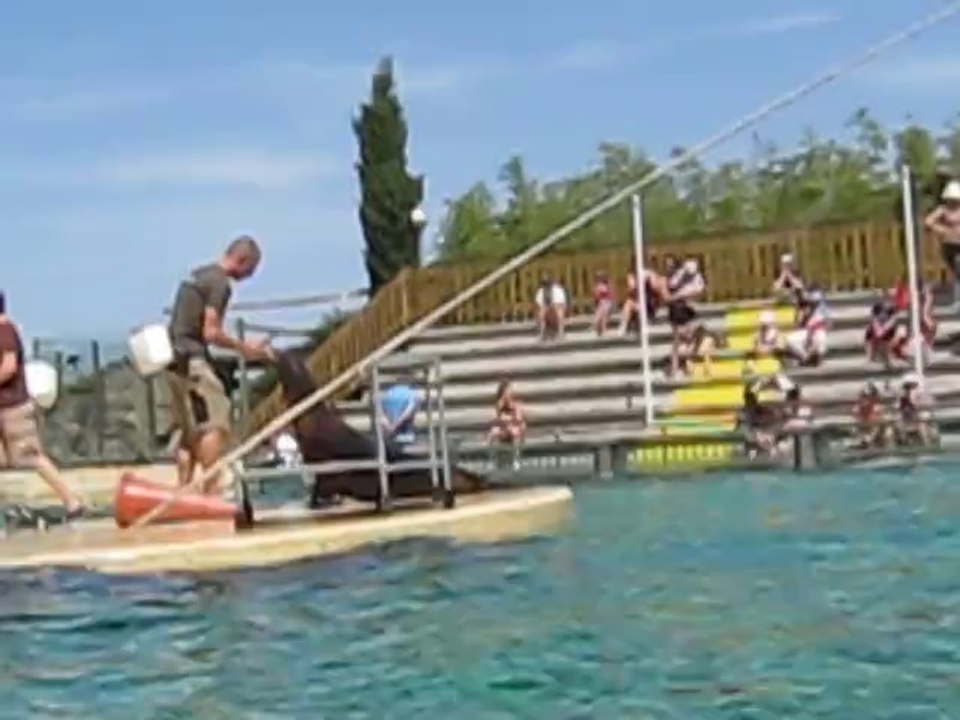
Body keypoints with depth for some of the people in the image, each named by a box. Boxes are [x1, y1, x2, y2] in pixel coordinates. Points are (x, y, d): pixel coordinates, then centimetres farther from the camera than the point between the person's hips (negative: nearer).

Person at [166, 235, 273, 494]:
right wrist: (242, 347, -6)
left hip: (176, 358, 10)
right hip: (192, 359, -10)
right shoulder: (220, 283, -12)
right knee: (215, 425, -11)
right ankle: (211, 492, -17)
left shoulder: (199, 274, 17)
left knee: (190, 430, 13)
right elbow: (211, 333, -17)